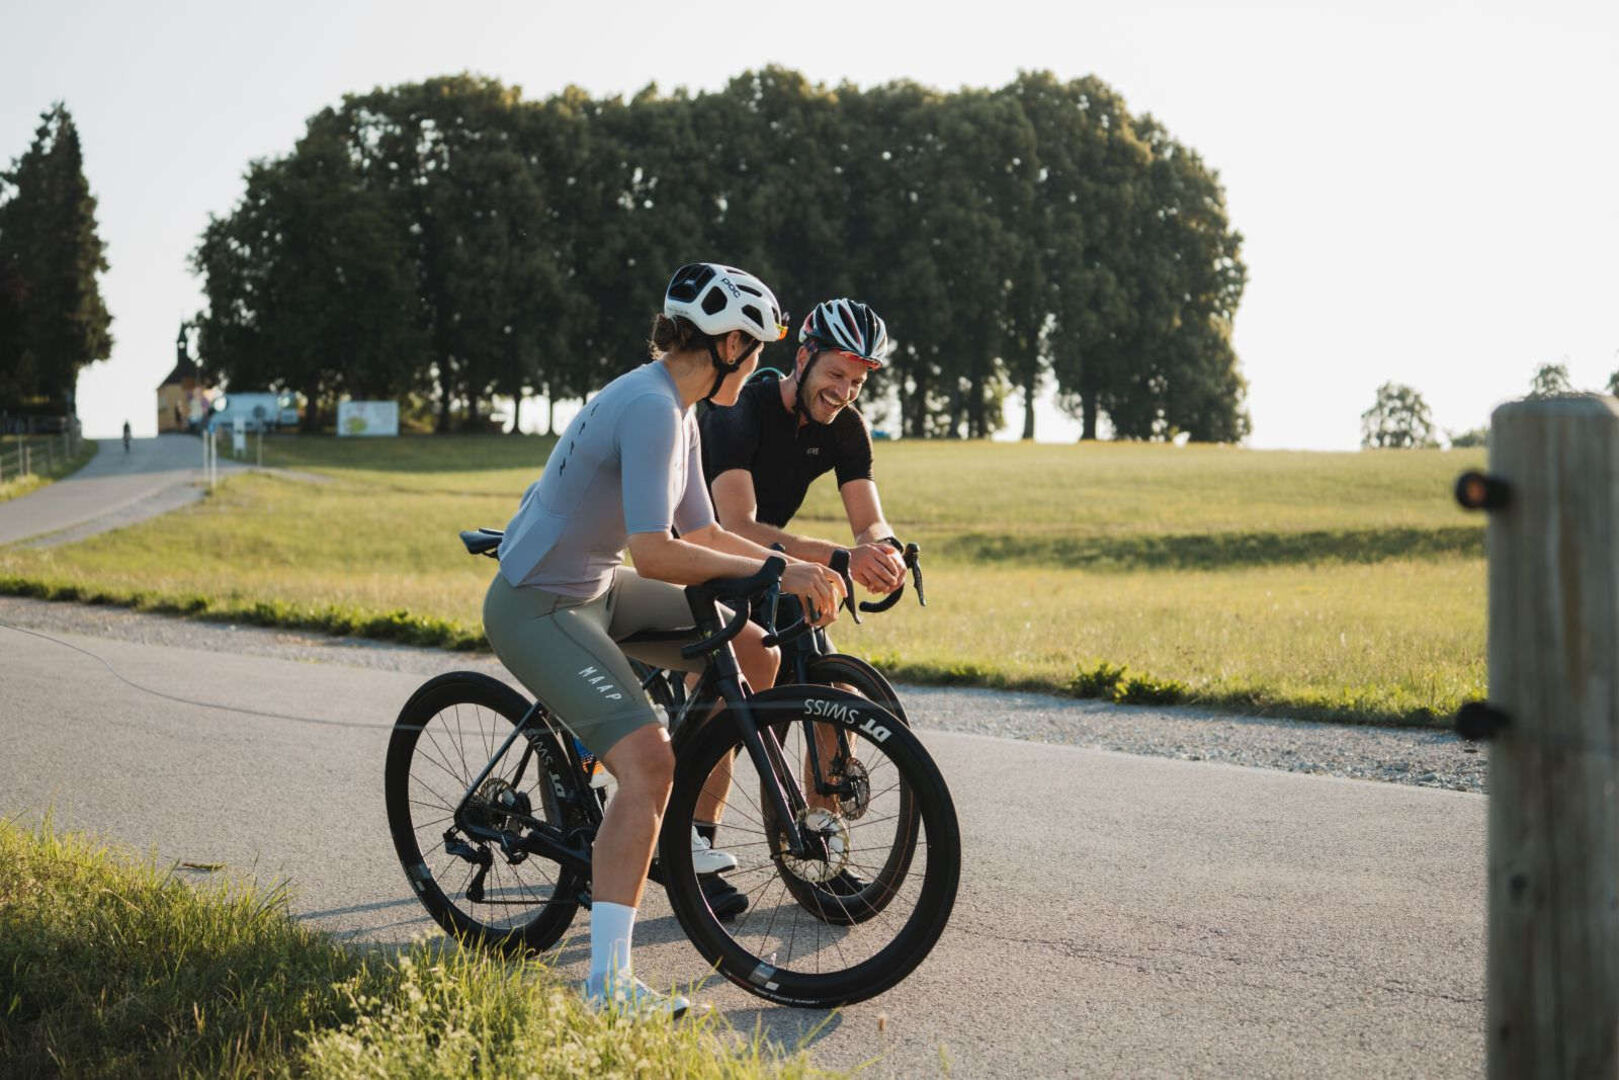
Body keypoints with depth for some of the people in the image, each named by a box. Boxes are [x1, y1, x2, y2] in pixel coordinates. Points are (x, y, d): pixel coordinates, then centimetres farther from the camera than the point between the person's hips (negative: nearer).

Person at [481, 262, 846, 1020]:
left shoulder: (677, 410, 8)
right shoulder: (650, 407, -24)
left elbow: (700, 533, 15)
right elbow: (654, 554, -32)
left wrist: (798, 568, 5)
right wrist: (773, 573, -28)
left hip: (595, 589, 10)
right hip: (537, 609, -10)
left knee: (754, 657, 11)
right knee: (649, 760, -24)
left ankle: (672, 820, 23)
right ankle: (608, 982, -24)